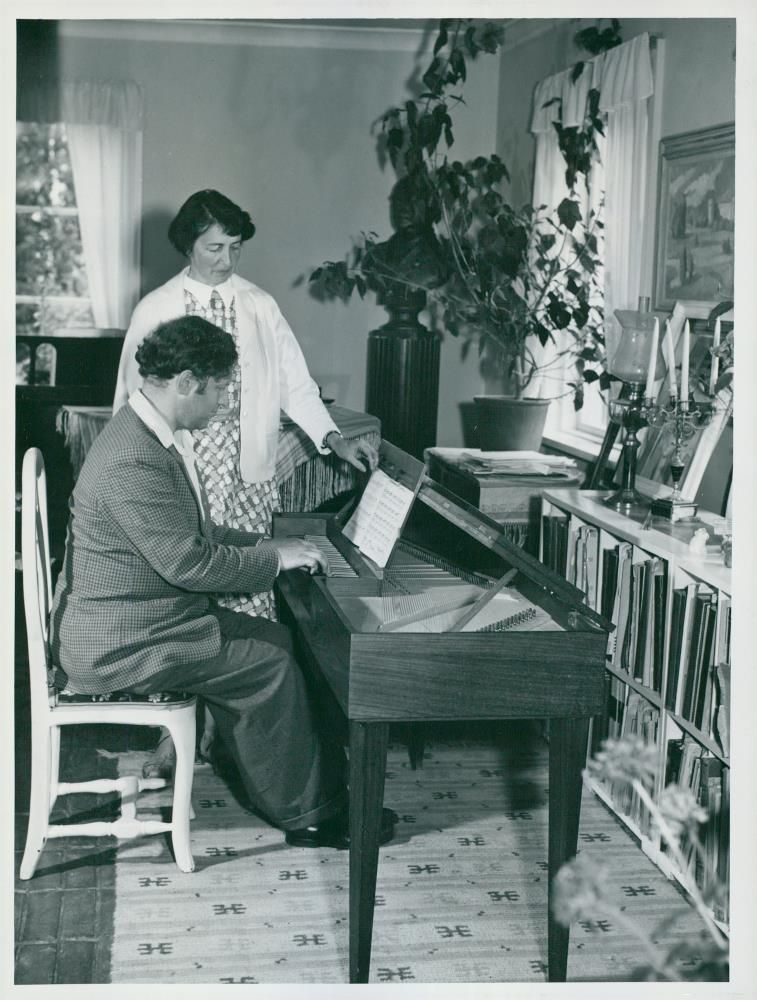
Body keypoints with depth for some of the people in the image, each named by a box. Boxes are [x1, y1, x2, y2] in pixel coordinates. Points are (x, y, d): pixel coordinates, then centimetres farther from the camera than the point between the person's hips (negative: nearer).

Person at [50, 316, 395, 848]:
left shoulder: (158, 436, 8)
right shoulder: (134, 460, -27)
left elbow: (191, 533, 17)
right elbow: (189, 562, -26)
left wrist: (266, 544, 8)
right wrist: (275, 558, -14)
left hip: (145, 617, 10)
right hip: (118, 644, -10)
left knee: (280, 640, 6)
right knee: (272, 666, -10)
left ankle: (318, 794, 14)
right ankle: (306, 813, 8)